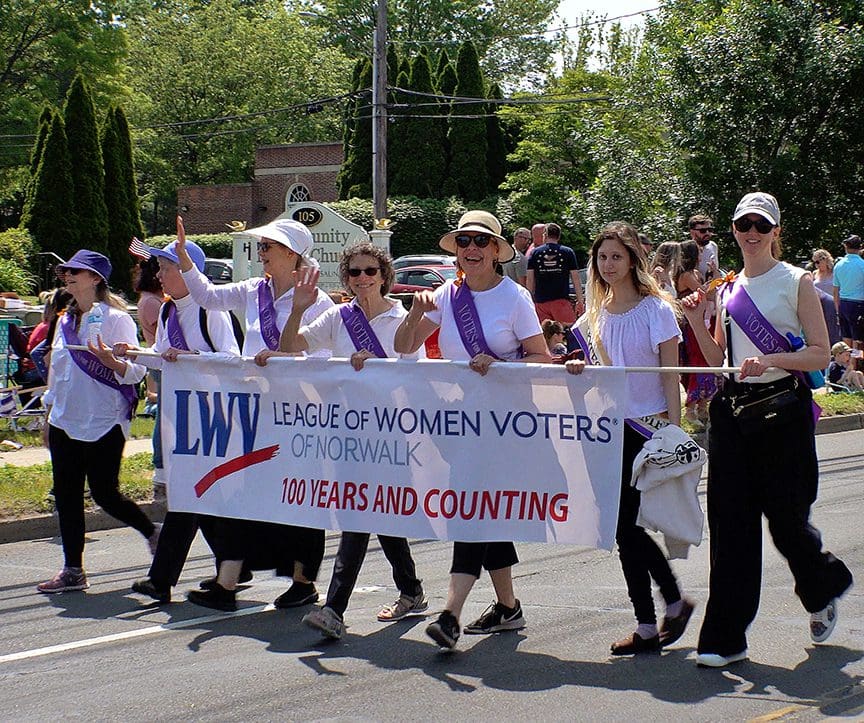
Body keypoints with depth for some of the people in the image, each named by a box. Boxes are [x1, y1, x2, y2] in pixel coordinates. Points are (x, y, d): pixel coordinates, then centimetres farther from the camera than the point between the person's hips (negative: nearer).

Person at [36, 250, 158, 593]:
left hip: (104, 423, -7)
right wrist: (49, 412, 20)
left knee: (105, 493, -4)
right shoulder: (67, 320, 14)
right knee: (66, 496, 4)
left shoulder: (116, 318, -7)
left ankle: (152, 533, 21)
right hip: (65, 423, 7)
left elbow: (135, 371, -15)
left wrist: (112, 361, -35)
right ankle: (73, 571, 9)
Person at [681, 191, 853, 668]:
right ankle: (725, 638, 2)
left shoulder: (796, 281, -2)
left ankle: (824, 590, 34)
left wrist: (770, 360, -21)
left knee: (785, 518, 2)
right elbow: (719, 361, 13)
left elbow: (820, 354, -7)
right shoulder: (729, 289, 12)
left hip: (782, 408, -4)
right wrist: (696, 323, -1)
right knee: (730, 520, -1)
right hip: (733, 409, 4)